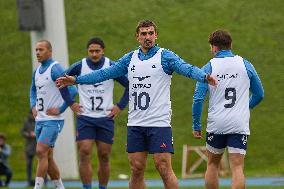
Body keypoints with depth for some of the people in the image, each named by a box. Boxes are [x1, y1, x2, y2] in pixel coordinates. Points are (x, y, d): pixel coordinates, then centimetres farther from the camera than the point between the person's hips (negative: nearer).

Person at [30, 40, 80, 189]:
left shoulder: (56, 69, -13)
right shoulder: (37, 71, 13)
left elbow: (72, 90, -19)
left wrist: (60, 109, -17)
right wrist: (33, 106, 12)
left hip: (53, 120, -9)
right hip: (40, 119, 9)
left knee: (41, 152, -17)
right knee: (48, 157, 11)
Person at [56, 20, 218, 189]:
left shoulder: (165, 56, -3)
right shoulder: (130, 59, 12)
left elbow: (187, 69, -18)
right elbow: (105, 73, 16)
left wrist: (204, 77, -38)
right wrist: (76, 80, 12)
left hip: (159, 122, -5)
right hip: (135, 123, 5)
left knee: (164, 168, -8)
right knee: (137, 169, 7)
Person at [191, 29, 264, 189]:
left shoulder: (208, 68, -2)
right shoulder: (245, 65, 3)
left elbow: (198, 99, -6)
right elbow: (259, 94, 12)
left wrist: (196, 126, 4)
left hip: (216, 125, 0)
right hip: (240, 125, 0)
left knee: (213, 164, 17)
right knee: (237, 168, -4)